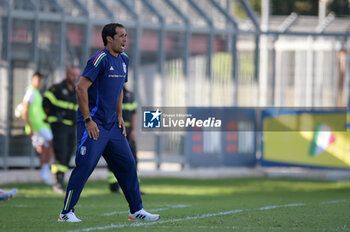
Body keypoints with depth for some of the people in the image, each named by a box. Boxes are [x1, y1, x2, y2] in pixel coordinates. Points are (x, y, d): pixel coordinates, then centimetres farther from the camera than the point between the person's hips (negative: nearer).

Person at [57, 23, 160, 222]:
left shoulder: (124, 60, 12)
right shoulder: (100, 59, -14)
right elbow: (81, 88, -19)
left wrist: (119, 115, 14)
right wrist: (88, 120, -20)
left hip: (112, 124, 8)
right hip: (93, 124, -8)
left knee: (127, 164, 8)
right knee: (85, 166, -9)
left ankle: (136, 210, 16)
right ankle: (66, 212, -2)